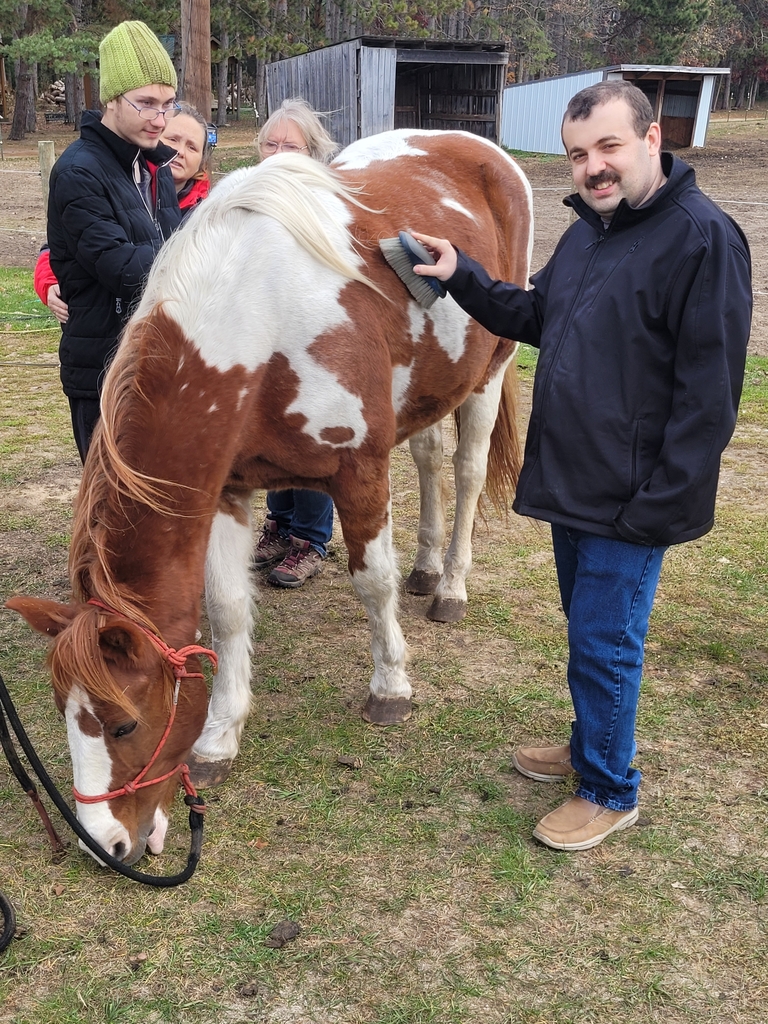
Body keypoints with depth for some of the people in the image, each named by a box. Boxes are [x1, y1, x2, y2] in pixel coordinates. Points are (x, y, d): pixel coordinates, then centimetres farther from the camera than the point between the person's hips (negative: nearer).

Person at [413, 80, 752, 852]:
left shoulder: (703, 237, -18)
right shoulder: (587, 231, 10)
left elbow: (708, 391, -20)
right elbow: (536, 317, 23)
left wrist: (662, 503, -21)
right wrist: (462, 277, 8)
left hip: (632, 500, -8)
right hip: (571, 482, 8)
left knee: (604, 643, 3)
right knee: (587, 630, 22)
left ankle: (610, 790, 23)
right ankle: (590, 747, 42)